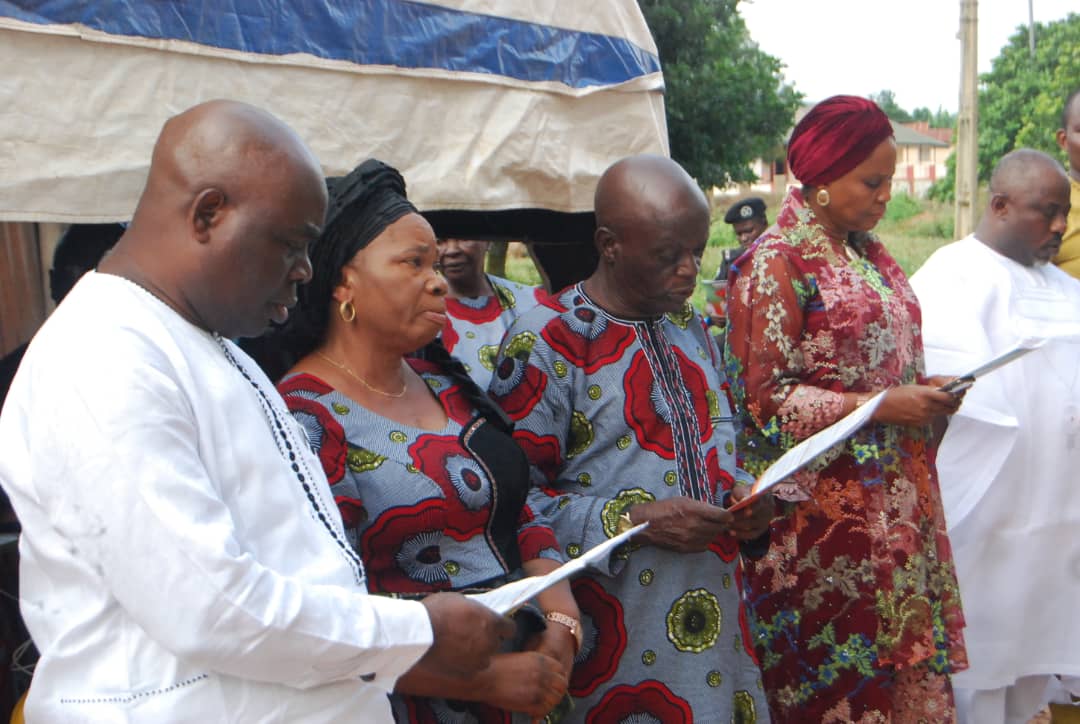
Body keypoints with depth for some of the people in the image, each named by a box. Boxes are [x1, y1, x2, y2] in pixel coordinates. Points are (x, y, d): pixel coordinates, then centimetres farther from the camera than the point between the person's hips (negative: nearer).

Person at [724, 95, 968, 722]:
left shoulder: (870, 254, 13)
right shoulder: (775, 263, -10)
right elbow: (760, 397, -15)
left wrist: (925, 390, 3)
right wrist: (881, 406, -17)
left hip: (896, 499, 7)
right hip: (826, 507, -7)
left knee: (906, 653, 10)